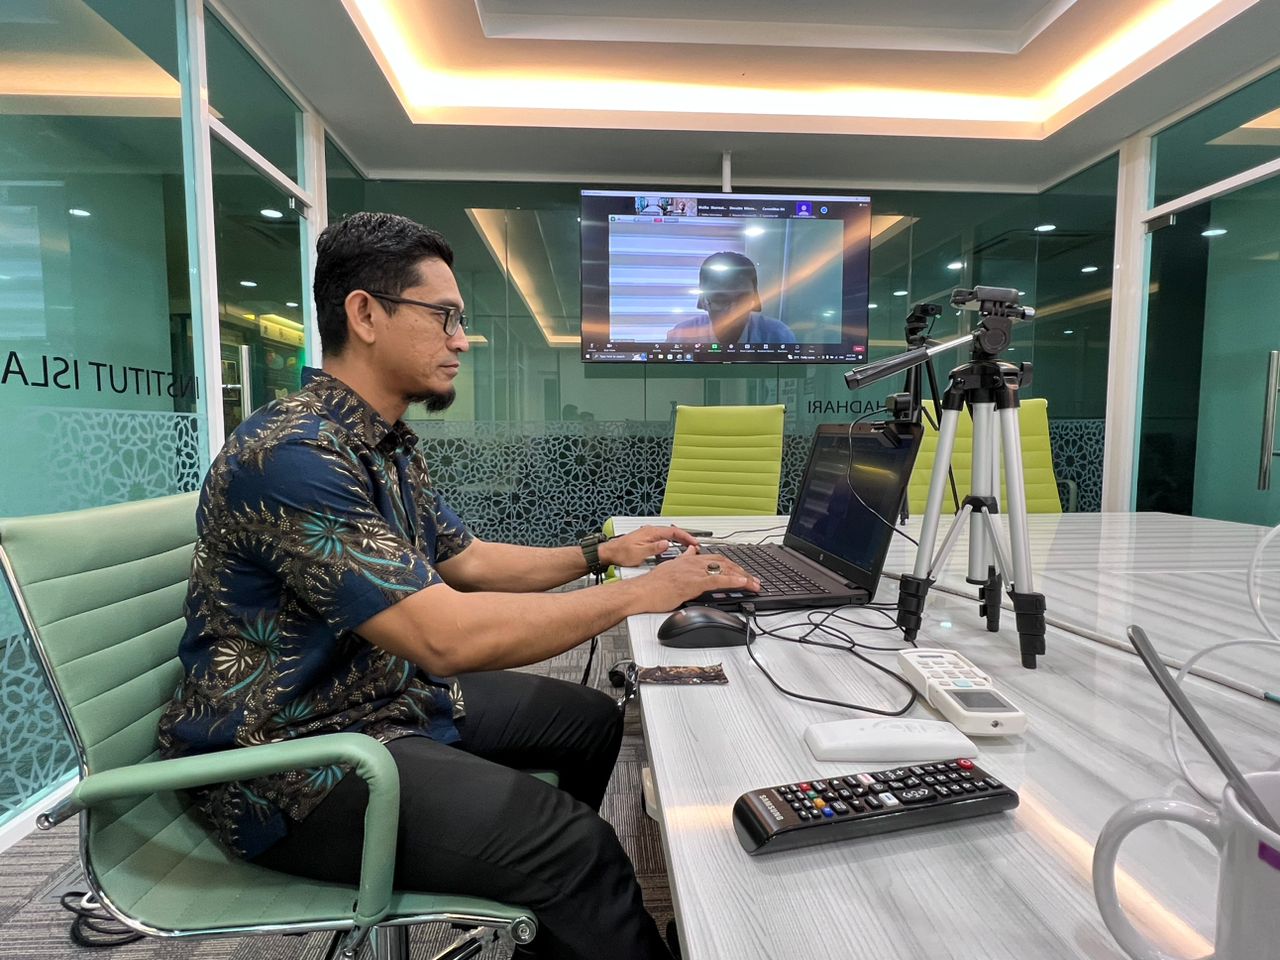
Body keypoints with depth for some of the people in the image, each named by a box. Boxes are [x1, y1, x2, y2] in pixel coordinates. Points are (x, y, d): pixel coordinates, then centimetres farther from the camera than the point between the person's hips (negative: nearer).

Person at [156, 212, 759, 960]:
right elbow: (446, 636, -34)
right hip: (293, 760, -9)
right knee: (577, 846, -23)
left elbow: (465, 562, 13)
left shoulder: (390, 444, 5)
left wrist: (600, 554, 5)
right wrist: (640, 594, -27)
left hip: (393, 694, 10)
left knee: (593, 719, 15)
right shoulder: (293, 454, -27)